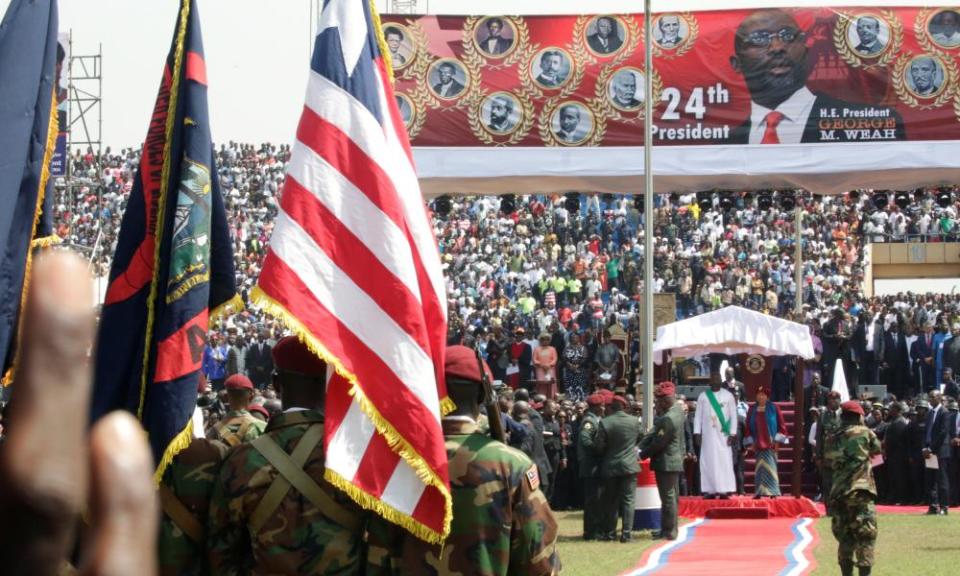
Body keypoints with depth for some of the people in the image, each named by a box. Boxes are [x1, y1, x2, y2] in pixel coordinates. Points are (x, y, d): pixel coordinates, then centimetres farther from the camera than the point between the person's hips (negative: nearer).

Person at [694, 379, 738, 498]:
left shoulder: (728, 396, 3)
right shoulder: (703, 396, 5)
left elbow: (733, 415, 3)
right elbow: (698, 415, 6)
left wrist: (732, 434, -5)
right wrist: (697, 433, -2)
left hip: (723, 434, -1)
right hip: (708, 434, 1)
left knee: (724, 461, -6)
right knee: (708, 461, -2)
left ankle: (725, 490, -6)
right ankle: (710, 490, -2)